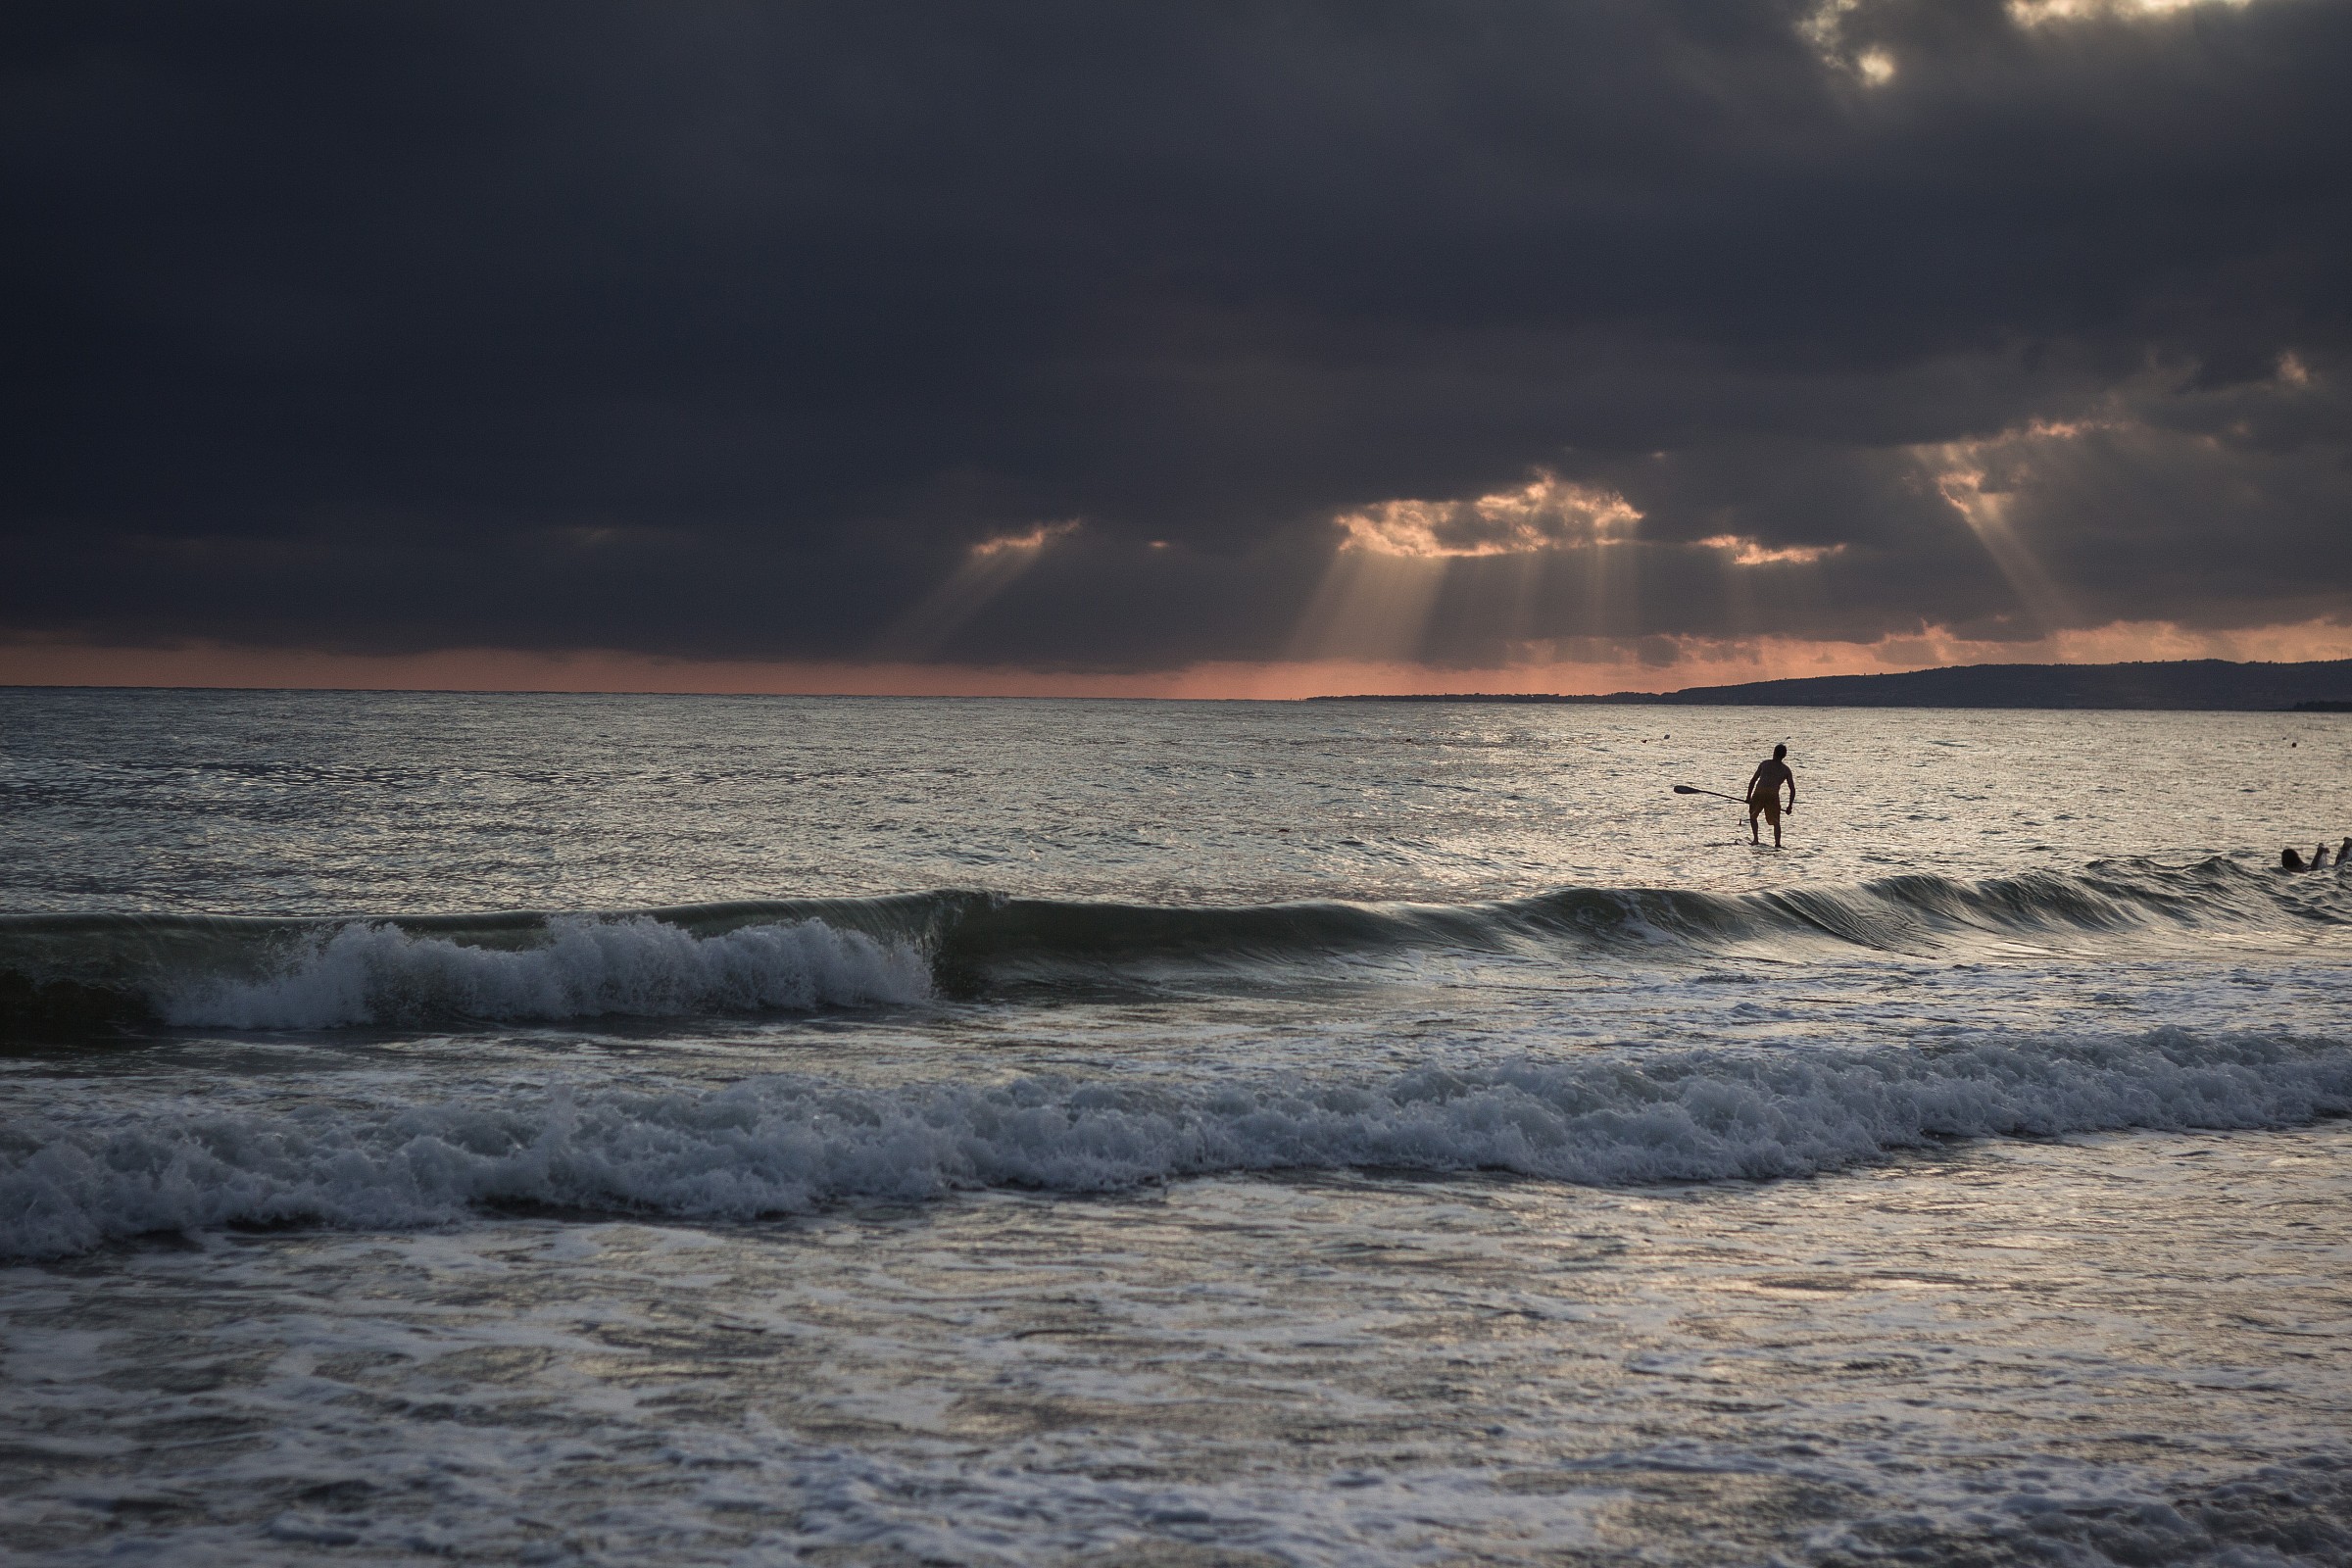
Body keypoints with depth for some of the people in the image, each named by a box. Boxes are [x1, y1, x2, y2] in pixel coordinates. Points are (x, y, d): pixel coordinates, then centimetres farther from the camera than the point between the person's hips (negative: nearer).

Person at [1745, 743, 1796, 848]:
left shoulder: (1764, 763, 17)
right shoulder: (1786, 770, 16)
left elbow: (1753, 780, 12)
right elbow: (1792, 790, 12)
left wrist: (1748, 797, 15)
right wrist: (1790, 806, 20)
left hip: (1759, 793, 0)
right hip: (1773, 796, 0)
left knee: (1753, 816, 21)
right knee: (1776, 822, 11)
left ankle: (1756, 838, 7)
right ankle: (1777, 842, -6)